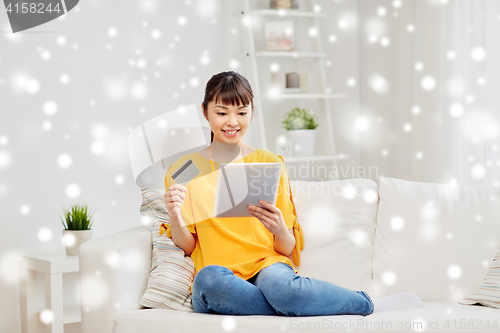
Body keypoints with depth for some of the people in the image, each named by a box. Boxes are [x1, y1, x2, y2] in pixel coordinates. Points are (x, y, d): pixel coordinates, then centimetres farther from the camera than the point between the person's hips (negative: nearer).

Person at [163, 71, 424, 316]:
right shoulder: (184, 171, 11)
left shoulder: (271, 164, 11)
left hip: (266, 266, -1)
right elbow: (187, 246, 7)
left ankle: (370, 304, -13)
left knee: (278, 284, -39)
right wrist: (174, 216, -13)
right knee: (209, 278, -38)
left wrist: (280, 230, -14)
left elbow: (289, 249, 9)